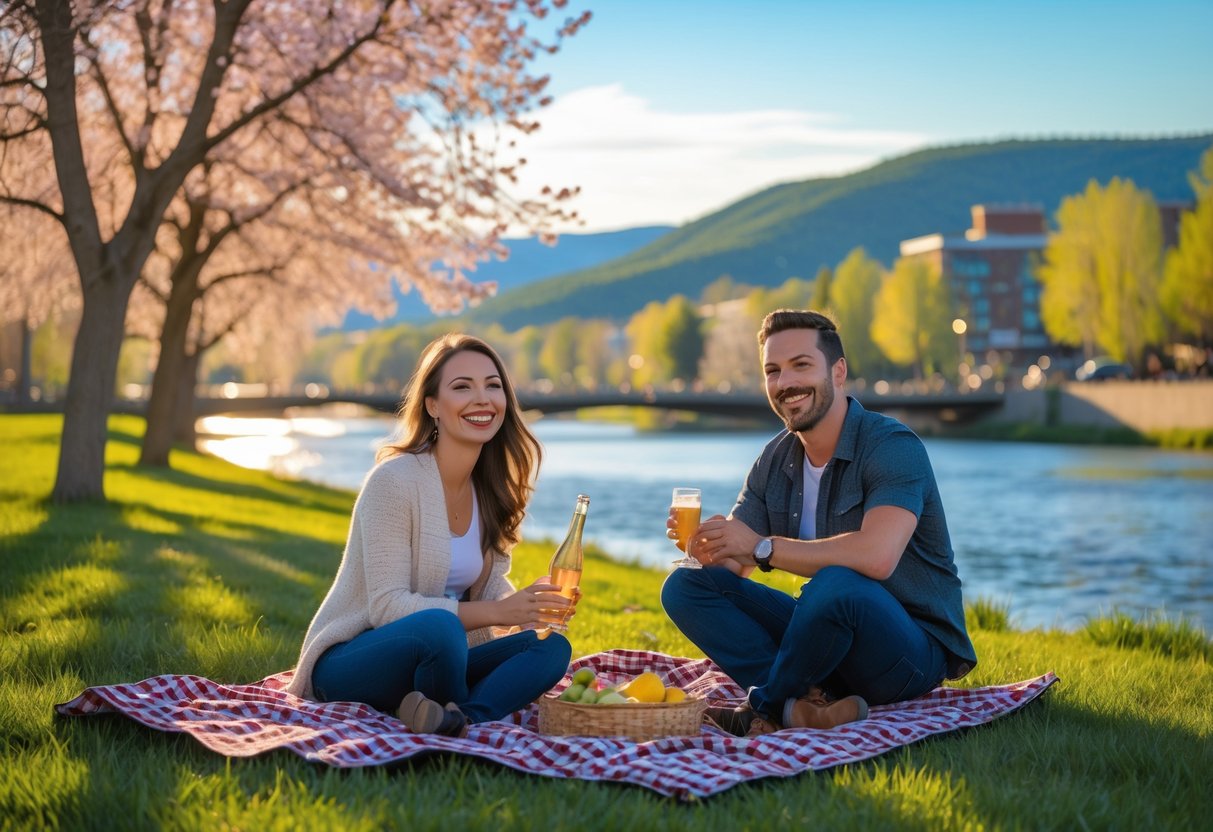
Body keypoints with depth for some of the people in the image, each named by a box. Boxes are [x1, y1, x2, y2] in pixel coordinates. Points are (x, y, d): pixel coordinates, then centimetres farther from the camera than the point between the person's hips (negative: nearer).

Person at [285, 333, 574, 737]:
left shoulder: (490, 488, 6)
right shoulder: (394, 479, -17)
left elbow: (491, 584, 7)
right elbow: (386, 606, -22)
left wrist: (529, 606, -18)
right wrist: (498, 613, -31)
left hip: (429, 658, 8)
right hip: (349, 664, -7)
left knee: (552, 646, -15)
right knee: (439, 625, -38)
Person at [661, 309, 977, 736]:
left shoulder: (893, 445, -17)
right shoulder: (775, 460, 6)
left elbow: (877, 556, -34)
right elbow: (732, 565, 5)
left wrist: (762, 547, -25)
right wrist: (704, 544, -20)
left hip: (914, 648, -7)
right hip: (829, 635, 7)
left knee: (837, 584, -39)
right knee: (685, 587, -6)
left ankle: (764, 710, -13)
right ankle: (802, 703, -26)